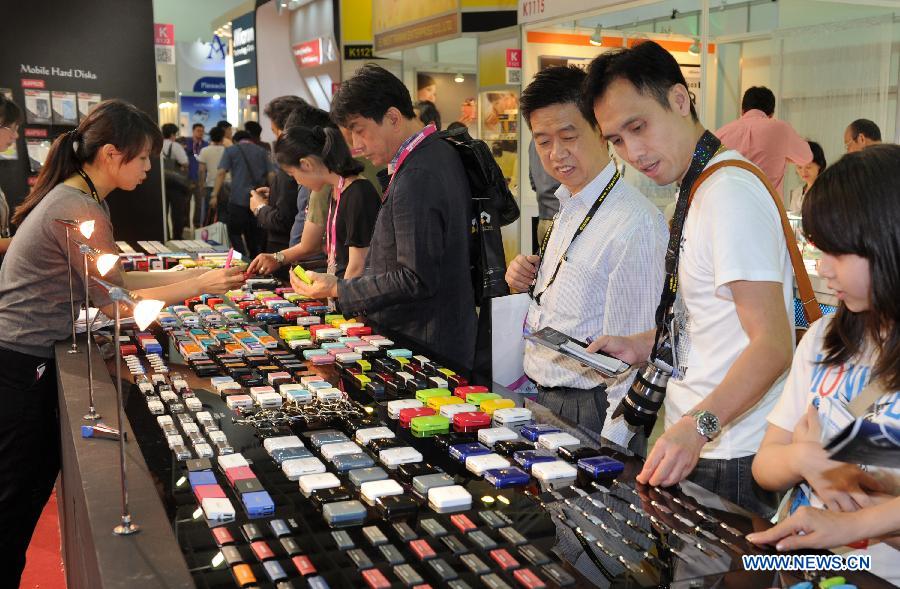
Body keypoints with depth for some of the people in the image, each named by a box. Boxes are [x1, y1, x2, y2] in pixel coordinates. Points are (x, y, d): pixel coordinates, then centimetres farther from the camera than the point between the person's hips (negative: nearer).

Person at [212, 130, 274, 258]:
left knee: (234, 232, 2)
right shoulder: (262, 151, 14)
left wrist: (214, 195, -7)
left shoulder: (230, 150, 8)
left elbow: (221, 173, -4)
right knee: (254, 233, 13)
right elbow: (271, 174, 6)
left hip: (238, 199, -3)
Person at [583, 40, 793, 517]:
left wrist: (699, 425, -35)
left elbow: (772, 345, -25)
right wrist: (642, 346, 10)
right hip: (694, 443, 9)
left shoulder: (729, 192, -19)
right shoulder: (698, 190, 12)